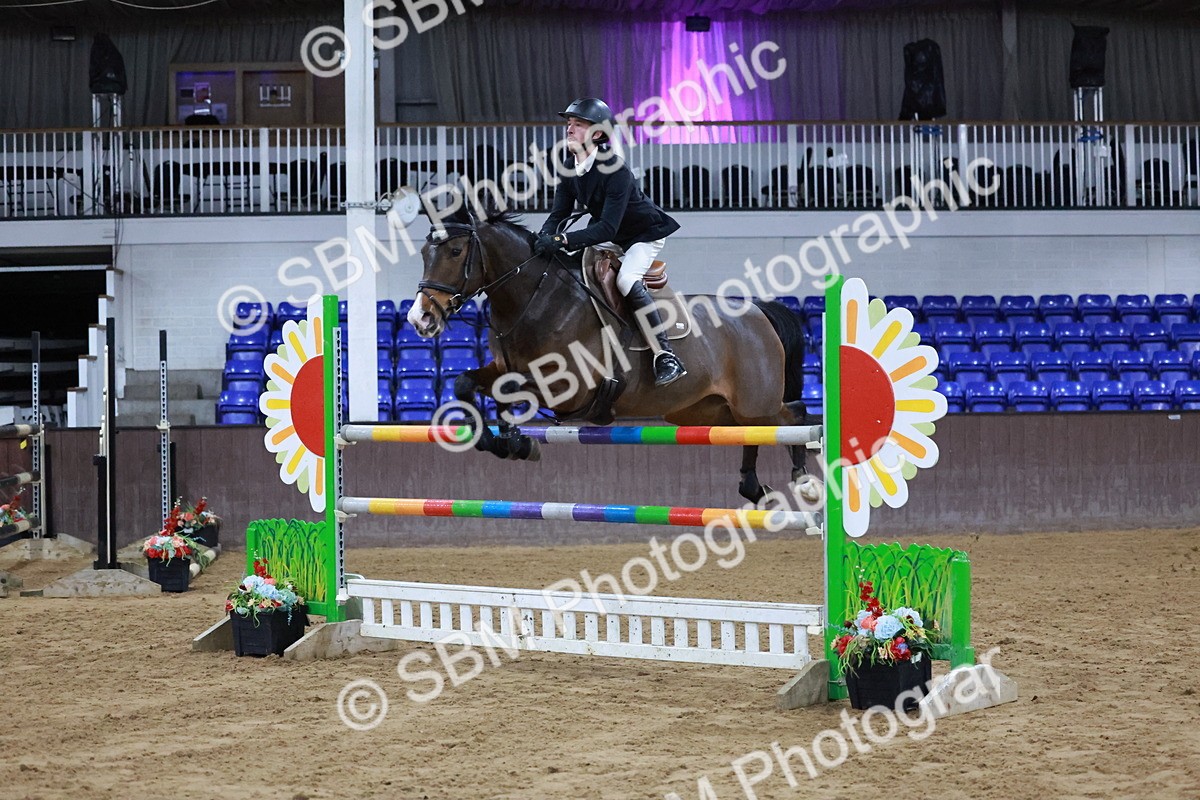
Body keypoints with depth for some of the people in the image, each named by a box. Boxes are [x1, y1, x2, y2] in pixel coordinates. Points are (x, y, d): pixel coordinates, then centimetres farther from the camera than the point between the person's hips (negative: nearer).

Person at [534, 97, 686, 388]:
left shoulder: (614, 169, -33)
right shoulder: (570, 166, -9)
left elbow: (607, 227, -38)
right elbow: (559, 212, -7)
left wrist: (562, 241, -47)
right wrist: (544, 239, -30)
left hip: (646, 232, -9)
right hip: (613, 238, 9)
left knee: (627, 279, -30)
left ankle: (666, 358, -29)